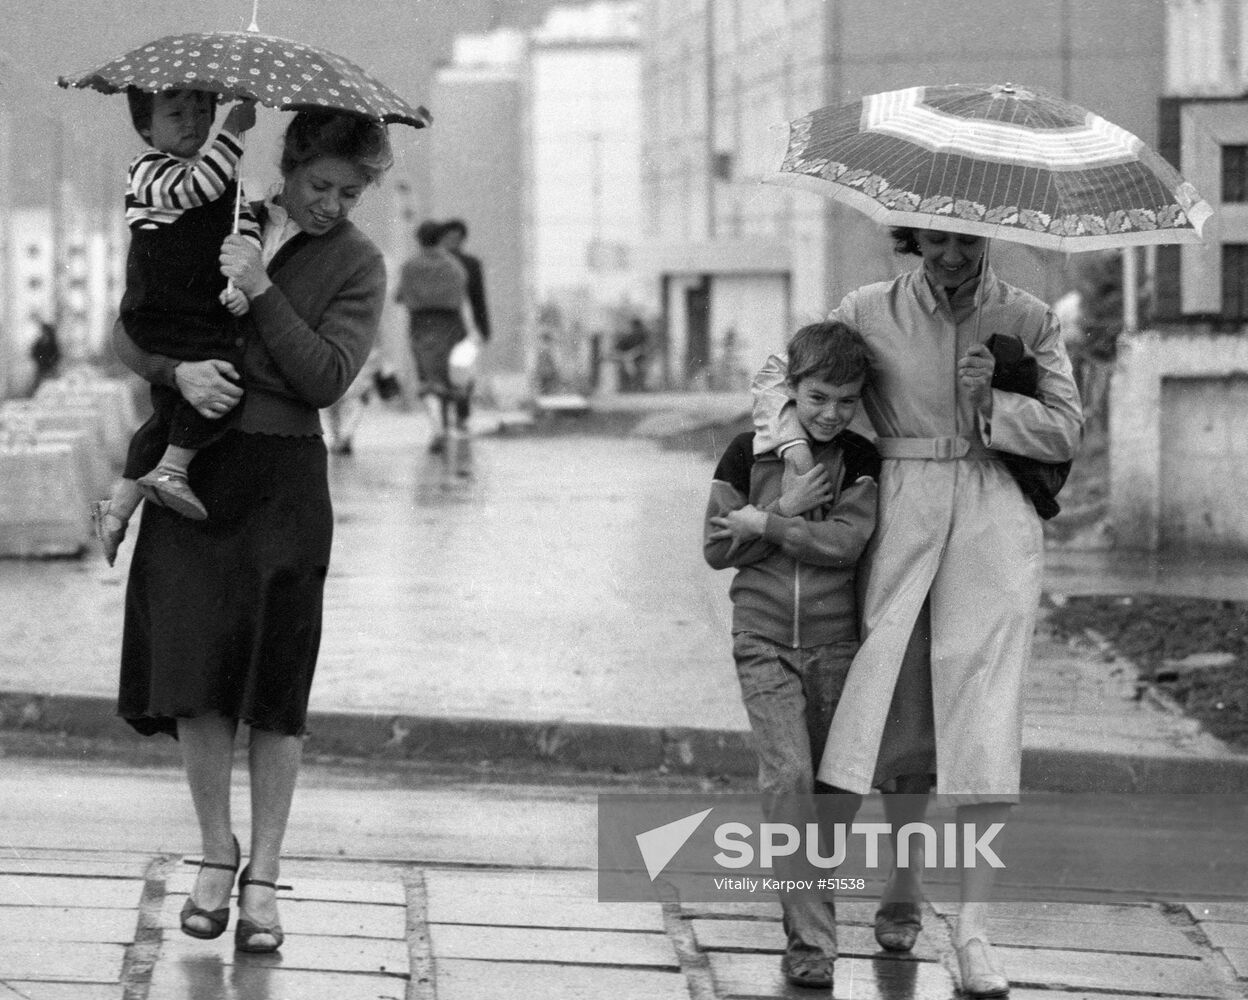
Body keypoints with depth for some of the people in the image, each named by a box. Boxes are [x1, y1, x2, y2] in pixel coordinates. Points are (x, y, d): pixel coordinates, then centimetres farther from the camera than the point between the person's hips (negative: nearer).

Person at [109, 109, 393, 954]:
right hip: (192, 469, 2)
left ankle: (263, 879, 5)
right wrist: (179, 368, -13)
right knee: (193, 670, -3)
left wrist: (260, 291, -18)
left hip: (284, 479, -2)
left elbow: (328, 377, -11)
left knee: (276, 683, -2)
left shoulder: (357, 264, 2)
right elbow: (128, 330, 7)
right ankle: (216, 854, 12)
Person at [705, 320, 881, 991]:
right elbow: (717, 549, -2)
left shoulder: (860, 460, 0)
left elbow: (845, 543, -14)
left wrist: (764, 522, -14)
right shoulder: (748, 453, 0)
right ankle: (811, 940, -17)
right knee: (787, 774, -15)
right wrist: (790, 511, -11)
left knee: (829, 786, 6)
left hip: (835, 644, 2)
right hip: (764, 640, -2)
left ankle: (811, 917, 24)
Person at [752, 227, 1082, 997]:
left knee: (985, 716, -10)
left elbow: (1067, 430, 2)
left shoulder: (1028, 320, 3)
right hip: (900, 519, 1)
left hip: (994, 524, -1)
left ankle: (976, 927, -11)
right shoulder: (871, 313, 3)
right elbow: (782, 375, 10)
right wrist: (798, 454, -6)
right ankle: (903, 889, 25)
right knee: (900, 708, 4)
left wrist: (991, 404, -13)